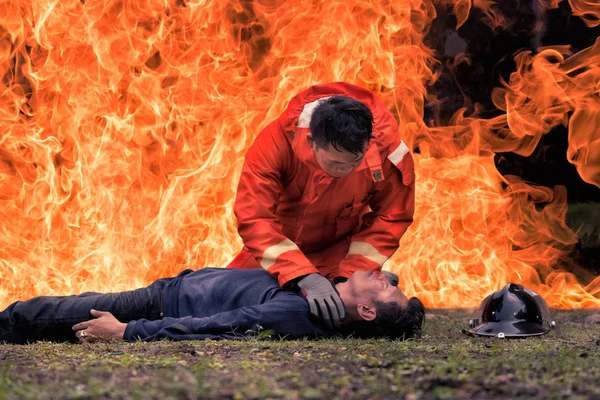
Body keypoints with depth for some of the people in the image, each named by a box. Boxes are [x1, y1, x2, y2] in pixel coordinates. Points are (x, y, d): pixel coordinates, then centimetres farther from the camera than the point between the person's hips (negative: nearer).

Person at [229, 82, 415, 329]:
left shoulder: (388, 151, -30)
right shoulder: (276, 142, -34)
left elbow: (391, 218, -16)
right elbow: (253, 219, -35)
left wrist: (349, 275, -29)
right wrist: (303, 277, -47)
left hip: (339, 251, -1)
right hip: (276, 251, 1)